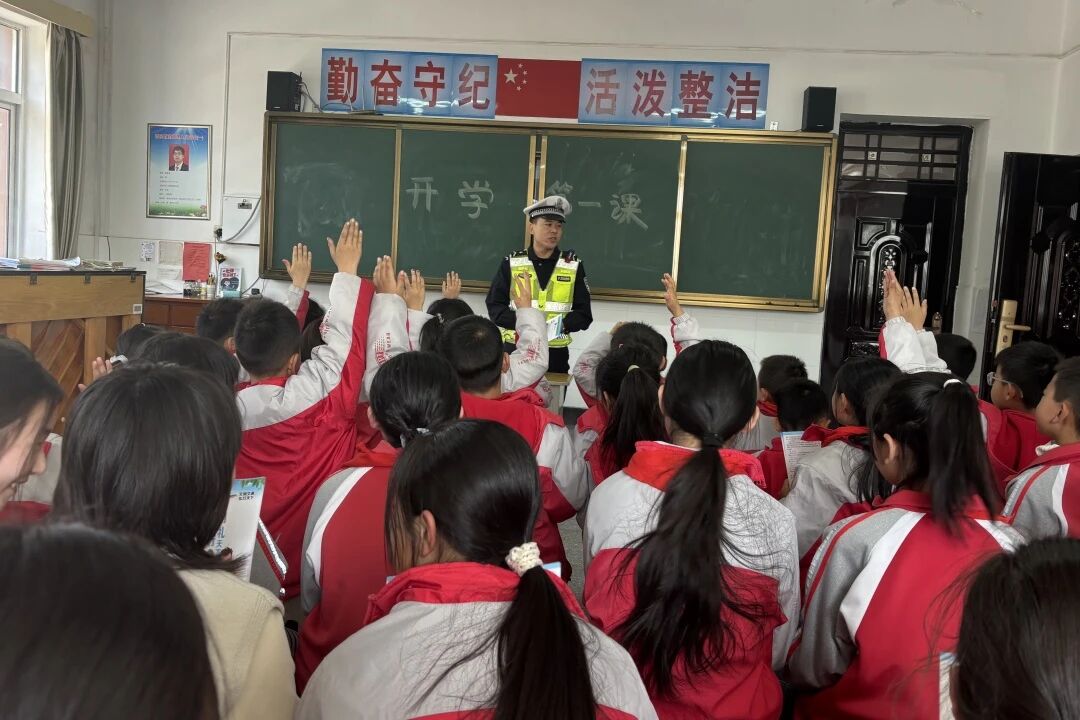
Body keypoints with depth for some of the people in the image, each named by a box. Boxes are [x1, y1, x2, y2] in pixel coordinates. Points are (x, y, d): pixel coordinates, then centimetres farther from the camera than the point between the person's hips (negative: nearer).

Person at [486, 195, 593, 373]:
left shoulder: (574, 266, 5)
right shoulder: (512, 263, 3)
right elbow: (494, 306, 1)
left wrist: (561, 325, -17)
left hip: (555, 354, 1)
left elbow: (584, 314, 4)